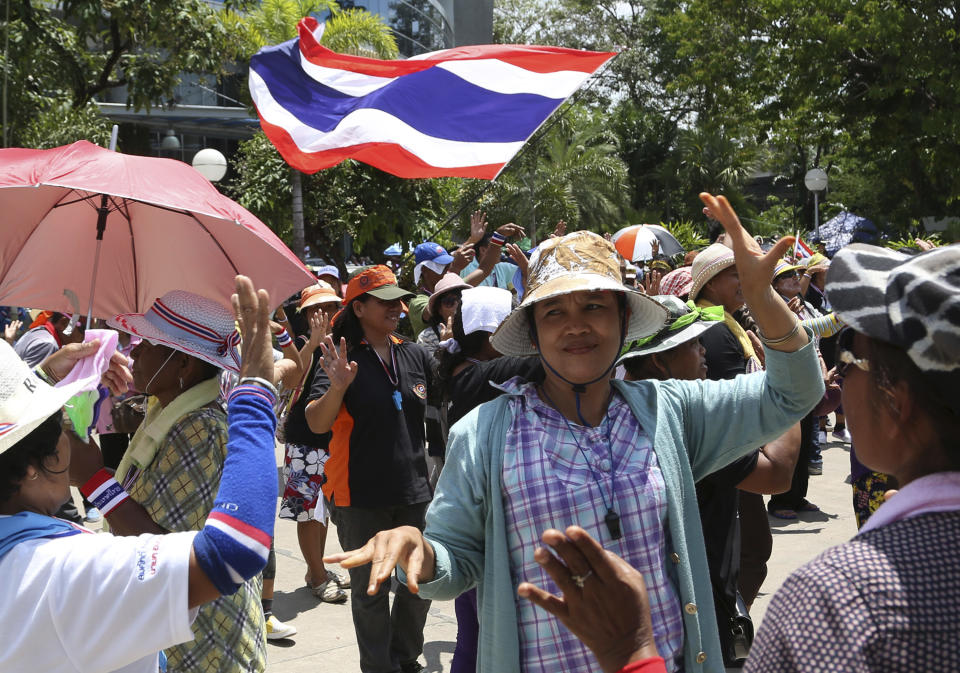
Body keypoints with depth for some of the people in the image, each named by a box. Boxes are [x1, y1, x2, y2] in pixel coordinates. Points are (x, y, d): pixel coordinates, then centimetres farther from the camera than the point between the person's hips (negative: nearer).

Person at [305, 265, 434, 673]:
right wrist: (338, 387, -38)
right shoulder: (343, 358, -9)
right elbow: (317, 424, -18)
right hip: (362, 497, -4)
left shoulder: (414, 355, 5)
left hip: (414, 491, 5)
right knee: (371, 591, 8)